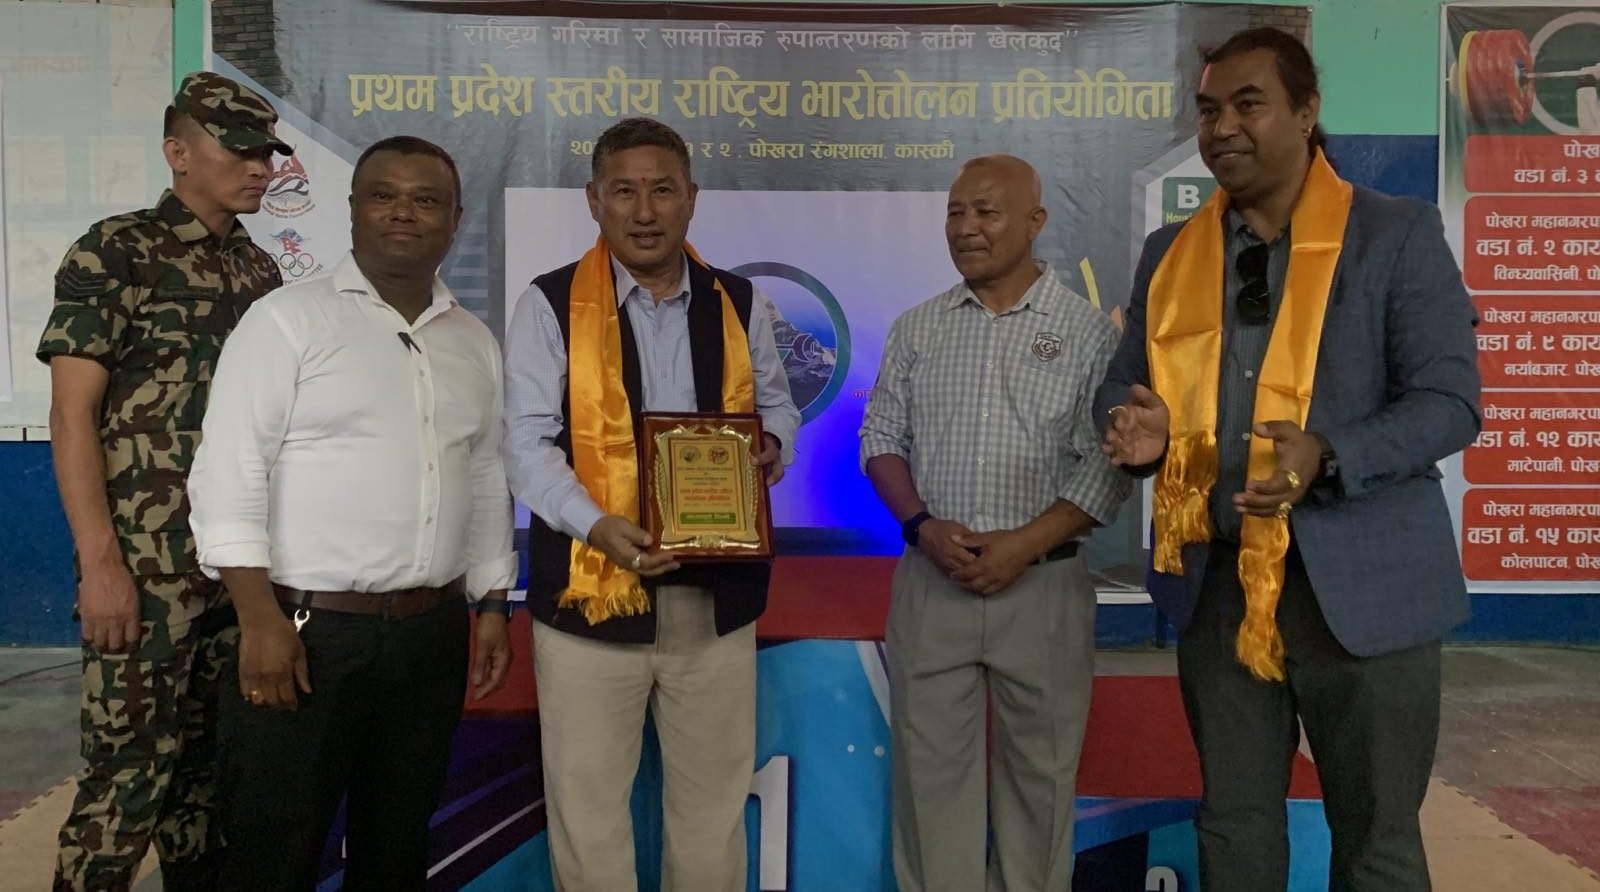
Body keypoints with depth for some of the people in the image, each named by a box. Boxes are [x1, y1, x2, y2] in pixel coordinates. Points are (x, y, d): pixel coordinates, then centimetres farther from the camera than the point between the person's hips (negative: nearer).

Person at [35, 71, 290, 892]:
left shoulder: (260, 271, 12)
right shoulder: (116, 252, -6)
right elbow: (72, 415, -11)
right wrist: (100, 563, -16)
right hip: (146, 566, -6)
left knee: (211, 762, 14)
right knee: (129, 774, 0)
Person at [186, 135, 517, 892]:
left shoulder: (475, 341, 10)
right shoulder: (287, 318, -5)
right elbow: (229, 474, -10)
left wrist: (493, 605, 11)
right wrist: (259, 619, -16)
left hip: (433, 634, 5)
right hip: (308, 629, -4)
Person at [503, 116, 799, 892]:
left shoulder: (739, 303, 8)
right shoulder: (551, 304, -3)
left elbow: (777, 406, 19)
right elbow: (526, 442, -8)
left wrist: (772, 445, -5)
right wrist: (597, 525, -24)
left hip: (717, 592, 3)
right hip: (592, 591, -3)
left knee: (715, 804, 16)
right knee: (588, 809, 9)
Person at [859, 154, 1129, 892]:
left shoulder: (1088, 332, -1)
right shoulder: (916, 328, 8)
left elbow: (1108, 464, -5)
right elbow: (881, 438, 7)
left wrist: (1024, 544, -15)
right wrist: (923, 526, -9)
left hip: (1044, 582, -2)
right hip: (930, 580, 2)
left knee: (1038, 770, 9)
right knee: (930, 766, 8)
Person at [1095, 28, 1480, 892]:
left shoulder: (1398, 233, -4)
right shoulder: (1169, 253, 8)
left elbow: (1449, 400, -9)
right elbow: (1123, 384, 13)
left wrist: (1327, 458, -28)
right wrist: (1139, 429, -12)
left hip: (1359, 581, -3)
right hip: (1217, 581, 4)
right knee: (1232, 822, 16)